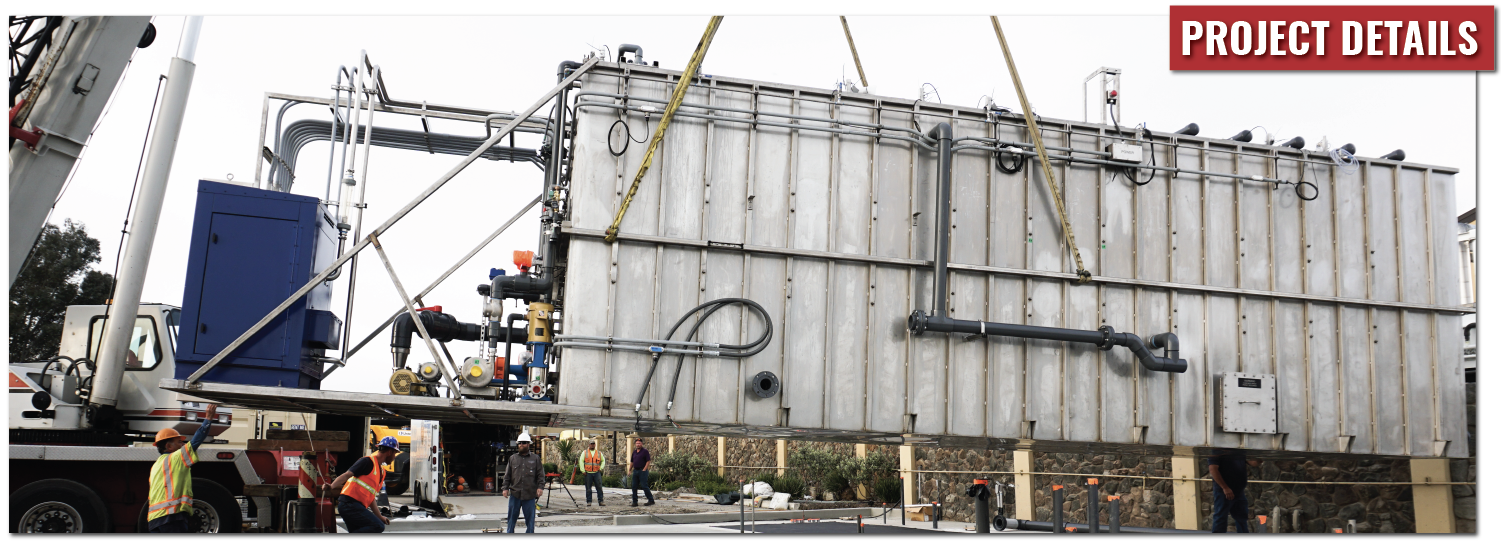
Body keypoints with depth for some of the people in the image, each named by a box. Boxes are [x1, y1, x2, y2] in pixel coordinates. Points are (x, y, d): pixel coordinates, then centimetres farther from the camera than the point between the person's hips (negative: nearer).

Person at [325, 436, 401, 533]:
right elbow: (347, 475, -16)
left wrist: (379, 516, 26)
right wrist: (331, 486, -32)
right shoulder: (368, 462, -6)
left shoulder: (382, 471, 21)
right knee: (378, 526, -22)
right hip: (350, 504, -10)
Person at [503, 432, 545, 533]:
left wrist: (540, 487, -8)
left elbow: (541, 475, 5)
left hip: (530, 495, -1)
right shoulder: (512, 458, 11)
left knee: (530, 518, 4)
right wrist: (505, 488, 2)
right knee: (512, 518, 6)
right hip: (515, 494, 1)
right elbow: (507, 475, 11)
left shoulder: (536, 459, 6)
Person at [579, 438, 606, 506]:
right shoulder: (585, 452, 8)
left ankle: (601, 501, -3)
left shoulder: (599, 453, 12)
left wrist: (601, 468, 8)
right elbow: (581, 461, 3)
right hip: (588, 473, -1)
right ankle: (589, 502, 8)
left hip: (597, 473, 1)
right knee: (588, 489, 1)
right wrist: (583, 471, -5)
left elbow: (603, 461, 22)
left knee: (599, 487, -6)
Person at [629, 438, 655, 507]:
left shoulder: (645, 451, -5)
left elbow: (648, 461, -10)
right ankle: (634, 502, 10)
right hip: (635, 471, 7)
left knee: (644, 486, -9)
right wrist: (630, 470, 15)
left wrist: (644, 470, -16)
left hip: (642, 471, -7)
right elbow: (632, 462, 20)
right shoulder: (634, 452, 15)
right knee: (634, 486, 4)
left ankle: (651, 501, -1)